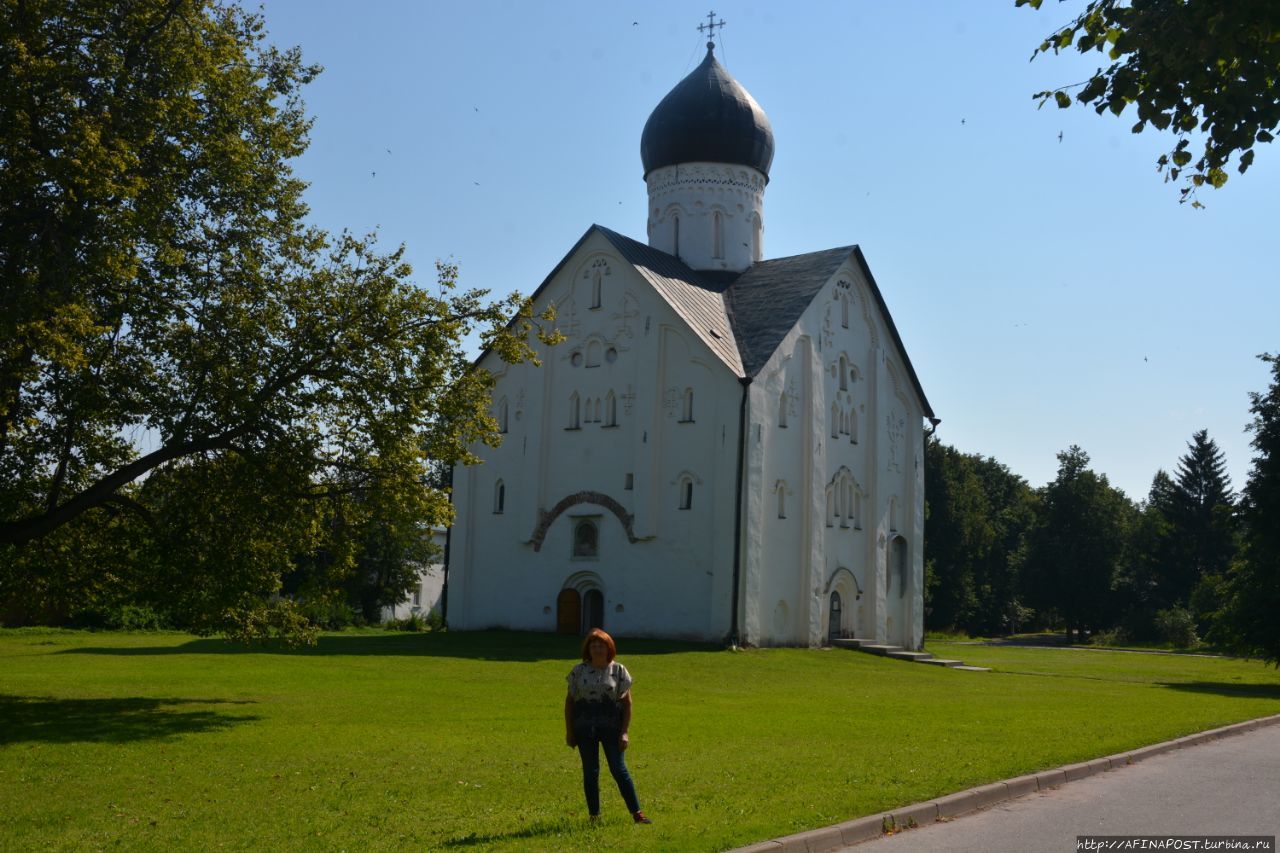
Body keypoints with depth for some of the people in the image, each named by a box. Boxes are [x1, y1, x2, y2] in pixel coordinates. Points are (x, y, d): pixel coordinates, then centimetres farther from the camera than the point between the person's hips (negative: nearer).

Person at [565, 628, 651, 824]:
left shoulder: (618, 670, 3)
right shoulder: (578, 671, 5)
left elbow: (627, 702, 2)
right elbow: (569, 701, 9)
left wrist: (625, 732, -4)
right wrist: (569, 731, 5)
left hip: (611, 726, -1)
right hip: (584, 726, 2)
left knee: (618, 769, -4)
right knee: (590, 772, 5)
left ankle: (637, 813, 4)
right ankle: (594, 815, 14)